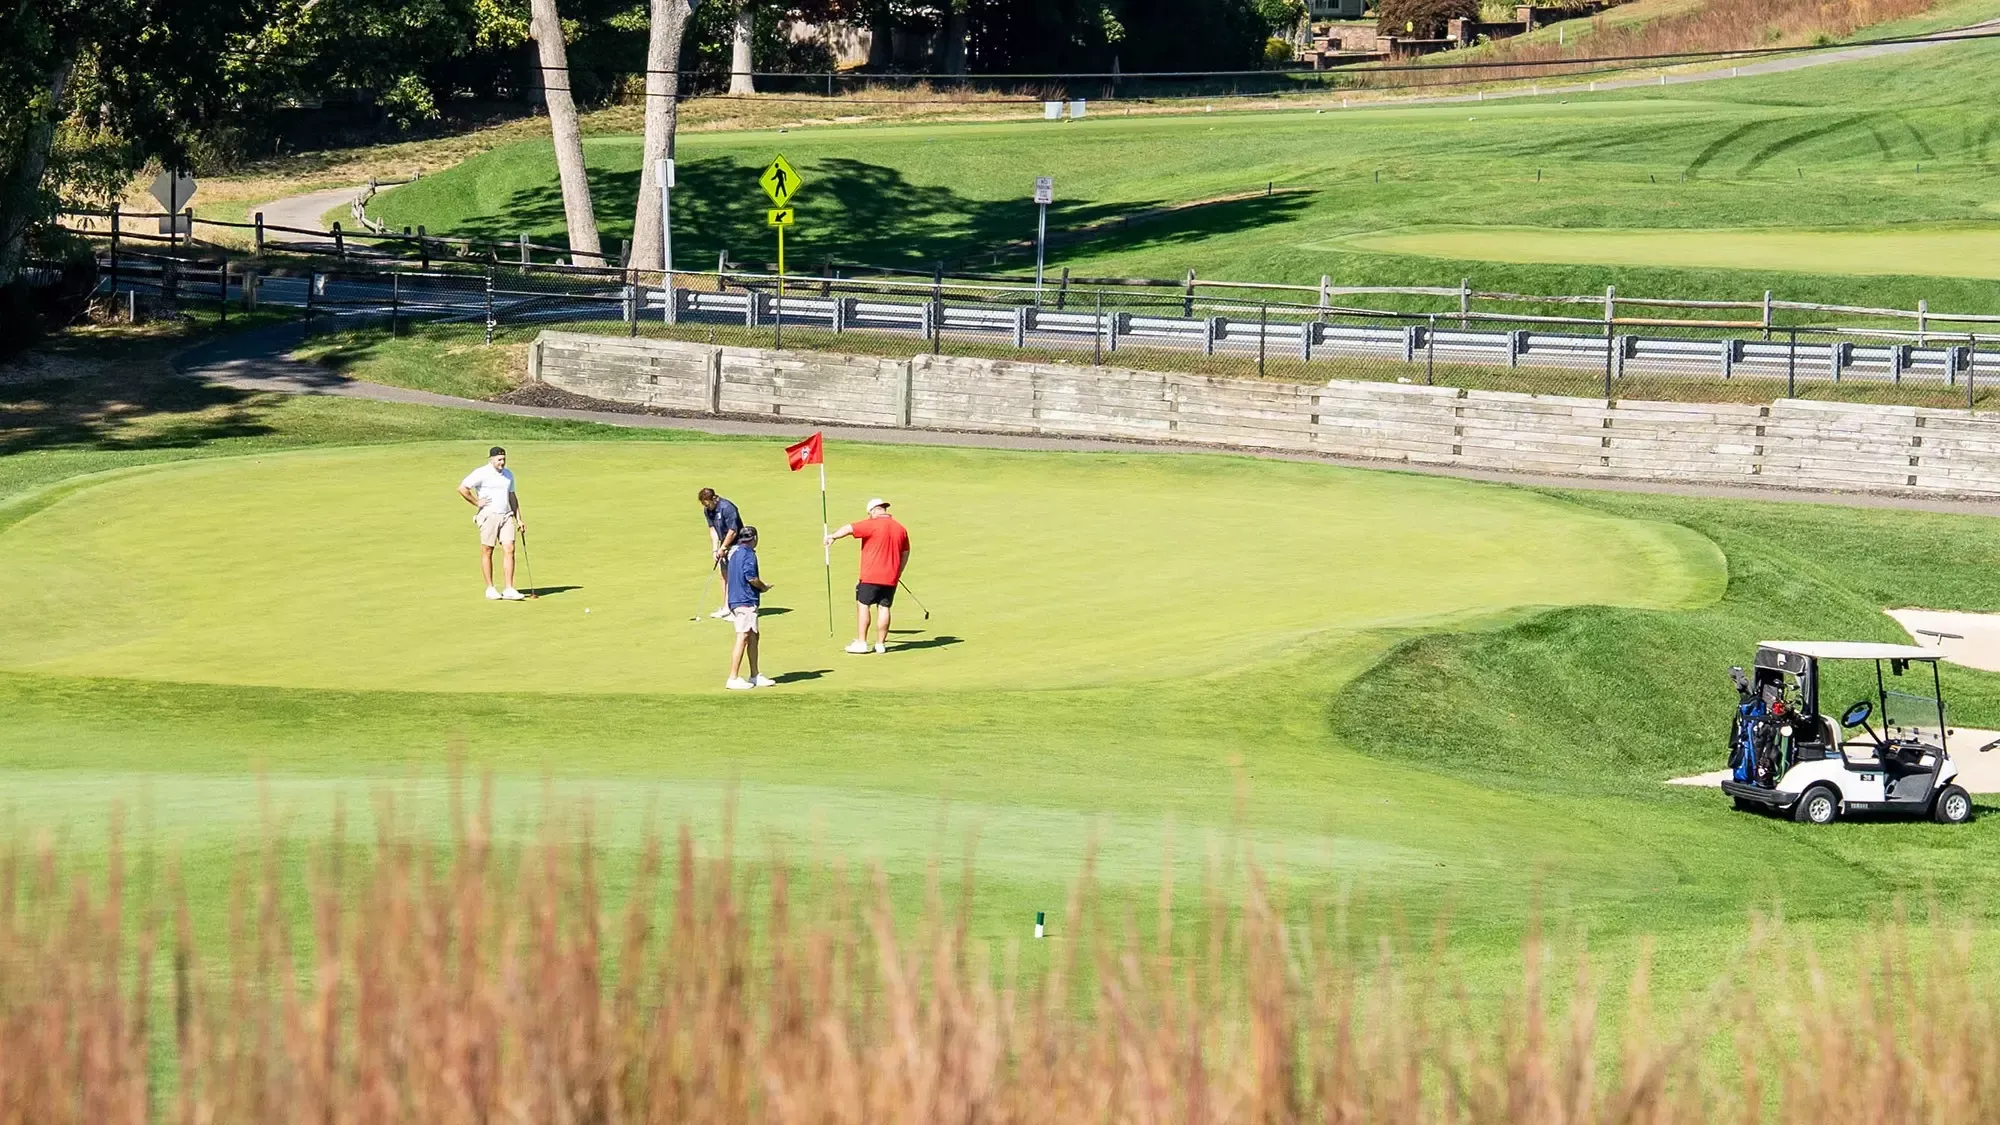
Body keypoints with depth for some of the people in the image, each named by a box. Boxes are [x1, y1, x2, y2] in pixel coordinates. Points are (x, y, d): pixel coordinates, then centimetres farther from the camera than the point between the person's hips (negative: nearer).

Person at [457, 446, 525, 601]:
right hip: (488, 516, -5)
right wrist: (476, 503, -9)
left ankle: (509, 590, -7)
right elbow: (462, 488, -13)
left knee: (509, 549, -6)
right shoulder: (481, 473, -8)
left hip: (506, 516, 5)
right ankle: (490, 589, 10)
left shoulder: (508, 475, 14)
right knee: (487, 552, 1)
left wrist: (519, 519, 18)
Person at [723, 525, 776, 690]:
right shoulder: (748, 553, -13)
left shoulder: (734, 552, 14)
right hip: (746, 601, -10)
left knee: (753, 637, 16)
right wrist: (763, 587, -2)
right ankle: (733, 678, -10)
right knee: (743, 638, -8)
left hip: (735, 600, 10)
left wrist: (761, 583, 18)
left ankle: (755, 676, 22)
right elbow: (751, 577, -21)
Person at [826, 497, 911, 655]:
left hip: (871, 577, -6)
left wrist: (833, 536, 4)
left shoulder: (872, 525, -10)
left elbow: (849, 529, -12)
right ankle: (880, 643, 9)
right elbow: (905, 554, 19)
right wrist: (898, 573, 29)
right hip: (891, 577, 6)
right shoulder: (901, 529, 10)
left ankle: (861, 642, -1)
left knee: (863, 606, 2)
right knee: (884, 608, 8)